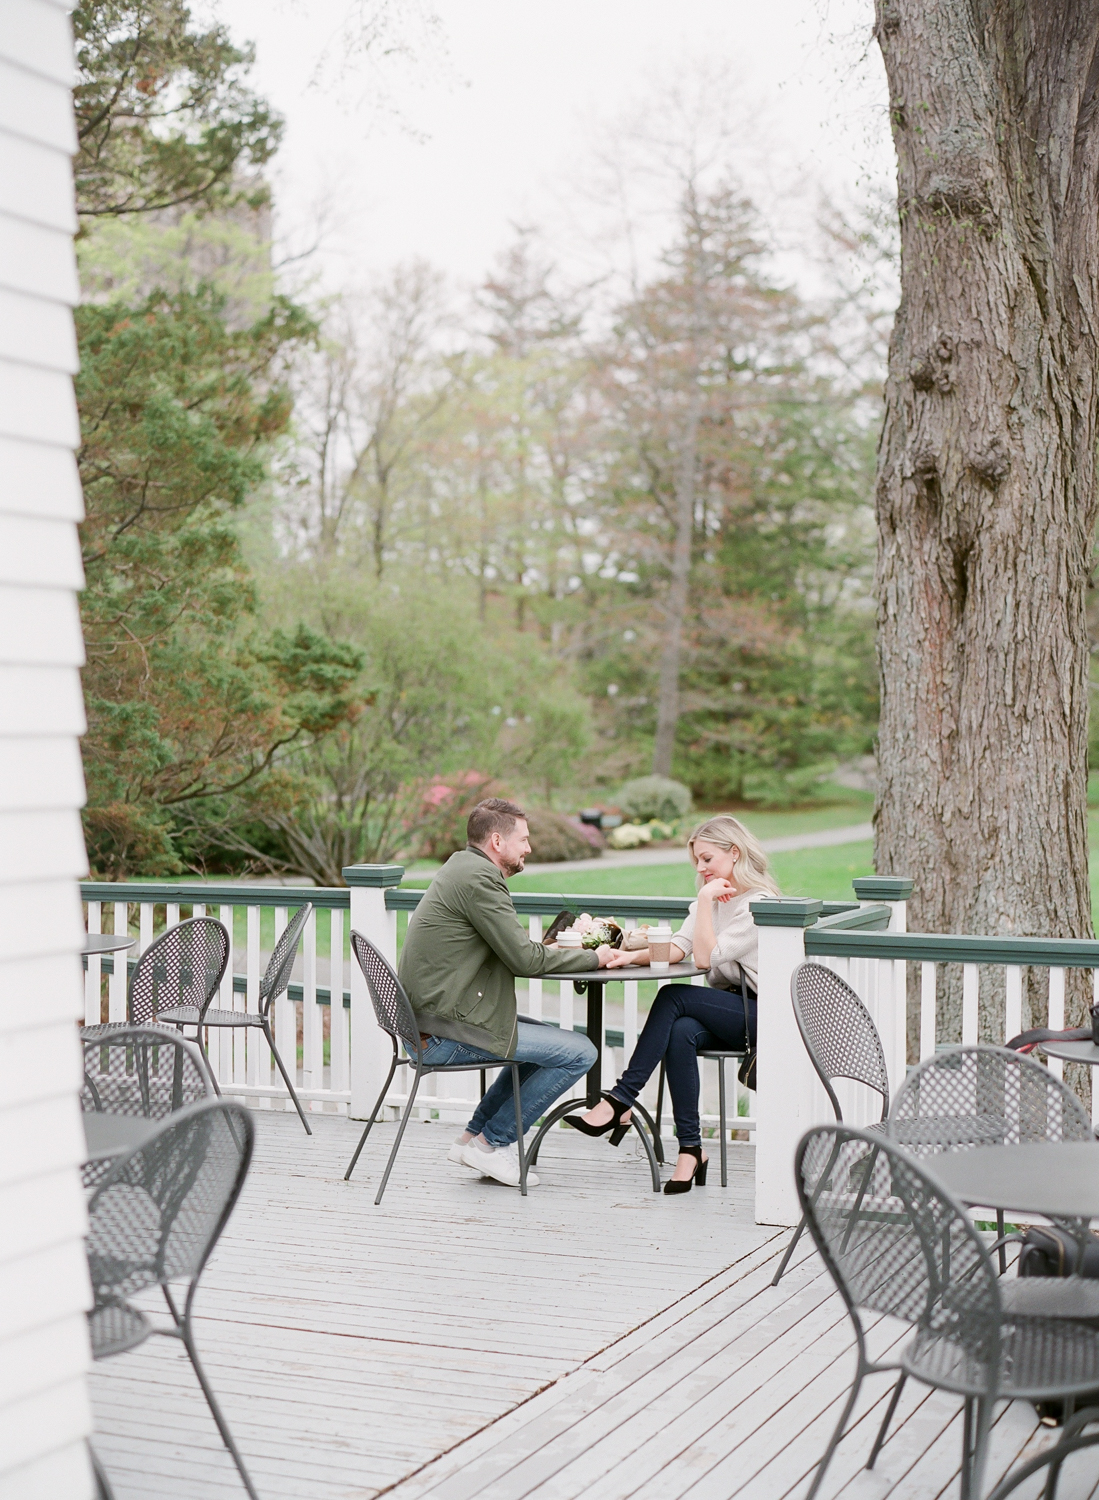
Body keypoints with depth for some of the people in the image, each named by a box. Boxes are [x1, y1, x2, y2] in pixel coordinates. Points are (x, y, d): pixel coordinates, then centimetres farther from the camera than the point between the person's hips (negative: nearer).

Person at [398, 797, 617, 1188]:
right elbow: (525, 960, -17)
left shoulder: (462, 867, 17)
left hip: (429, 1021, 11)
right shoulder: (479, 877, -15)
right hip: (446, 1033, -11)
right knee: (579, 1052, -8)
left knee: (549, 1039, 24)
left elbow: (513, 951, 22)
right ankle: (491, 1143, 1)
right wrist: (593, 958, -4)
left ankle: (475, 1136, 20)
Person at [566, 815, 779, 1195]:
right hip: (723, 1013, 7)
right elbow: (676, 948, 5)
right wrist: (632, 955, -12)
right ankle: (690, 1150, -29)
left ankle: (619, 1102, -25)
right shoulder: (710, 899, 19)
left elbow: (707, 957, -19)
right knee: (680, 1033, -29)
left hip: (758, 1014, -7)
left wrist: (706, 901, -17)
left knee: (673, 997, -28)